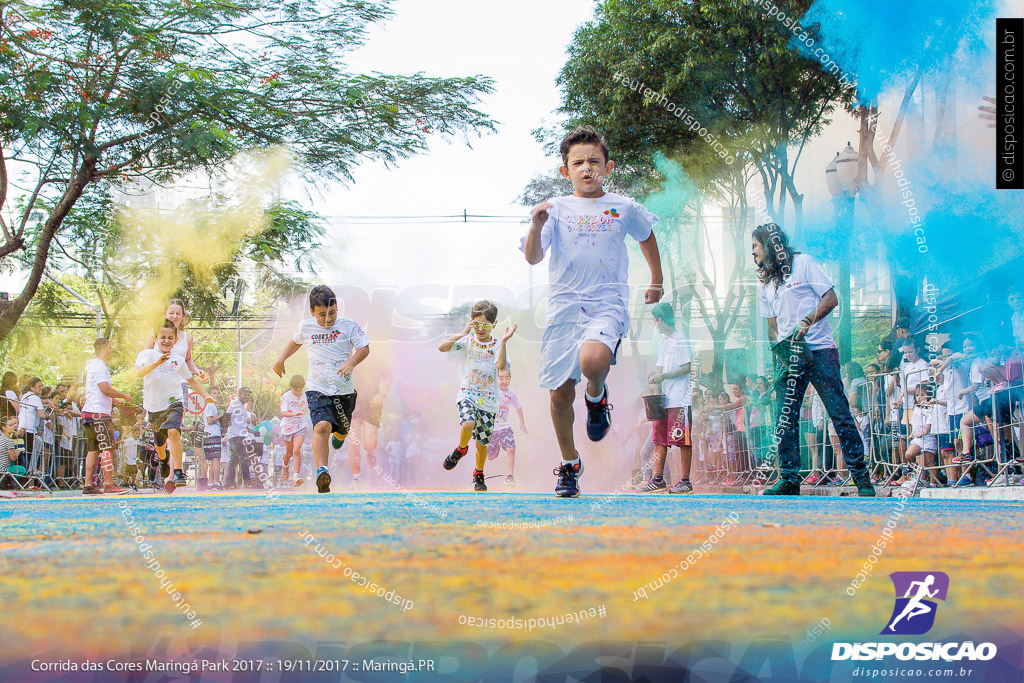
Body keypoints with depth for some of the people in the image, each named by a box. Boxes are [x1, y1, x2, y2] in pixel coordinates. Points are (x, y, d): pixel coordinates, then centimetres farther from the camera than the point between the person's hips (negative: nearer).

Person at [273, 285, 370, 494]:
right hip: (317, 389, -1)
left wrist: (350, 363, -23)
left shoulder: (348, 325, -5)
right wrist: (281, 358, 18)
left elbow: (364, 348, -7)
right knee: (322, 426, -25)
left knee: (342, 429, 19)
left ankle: (339, 436, 60)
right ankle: (321, 471, -36)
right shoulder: (305, 326, 3)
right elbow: (295, 341, 25)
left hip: (344, 390, 1)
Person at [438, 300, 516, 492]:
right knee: (468, 424, -30)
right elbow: (442, 347, -14)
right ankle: (461, 449, 3)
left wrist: (504, 341, -22)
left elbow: (501, 366, -18)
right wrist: (463, 333, -18)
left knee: (482, 442, 6)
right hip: (467, 395, -1)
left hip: (488, 400, 1)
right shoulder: (467, 342, 0)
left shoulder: (496, 346, 1)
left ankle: (478, 475, 31)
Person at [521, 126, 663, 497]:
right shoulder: (556, 209, 4)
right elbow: (533, 257, -7)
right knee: (560, 393, 4)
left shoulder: (623, 208, 6)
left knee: (593, 360, -33)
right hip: (564, 305, 2)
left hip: (608, 303, -1)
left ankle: (597, 396, 3)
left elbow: (646, 237, 26)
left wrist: (657, 280, 31)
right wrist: (537, 226, -25)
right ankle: (569, 462, 26)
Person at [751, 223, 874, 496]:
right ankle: (789, 480, 2)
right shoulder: (763, 283, 18)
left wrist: (806, 322, -16)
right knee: (784, 419, -4)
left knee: (839, 413, -8)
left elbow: (831, 299, -3)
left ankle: (861, 477, -3)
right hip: (789, 355, 5)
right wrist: (779, 345, 1)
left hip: (819, 350, -5)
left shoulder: (803, 263, 2)